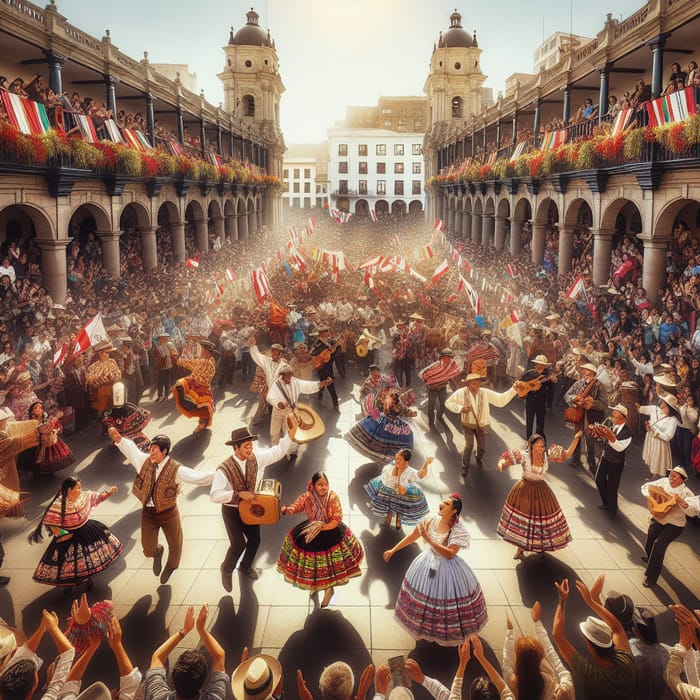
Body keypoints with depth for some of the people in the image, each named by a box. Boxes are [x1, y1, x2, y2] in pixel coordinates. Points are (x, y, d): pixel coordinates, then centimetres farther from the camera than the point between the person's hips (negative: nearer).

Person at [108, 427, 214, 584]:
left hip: (168, 513, -2)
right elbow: (130, 448, 1)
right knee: (148, 550, 10)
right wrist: (118, 439, -14)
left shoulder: (176, 470, -20)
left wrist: (218, 476, -38)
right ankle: (158, 552, 49)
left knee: (175, 545, 16)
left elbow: (198, 477, -26)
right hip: (148, 512, 3)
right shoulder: (144, 461, -8)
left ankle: (171, 566, 51)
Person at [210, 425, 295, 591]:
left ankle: (245, 566, 44)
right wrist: (239, 494, -36)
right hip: (231, 511, -5)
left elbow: (278, 451, -11)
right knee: (238, 543, -8)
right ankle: (226, 569, 24)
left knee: (255, 539, 13)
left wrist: (292, 430, -21)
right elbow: (214, 495, -29)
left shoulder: (255, 457, -15)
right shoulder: (224, 469, -28)